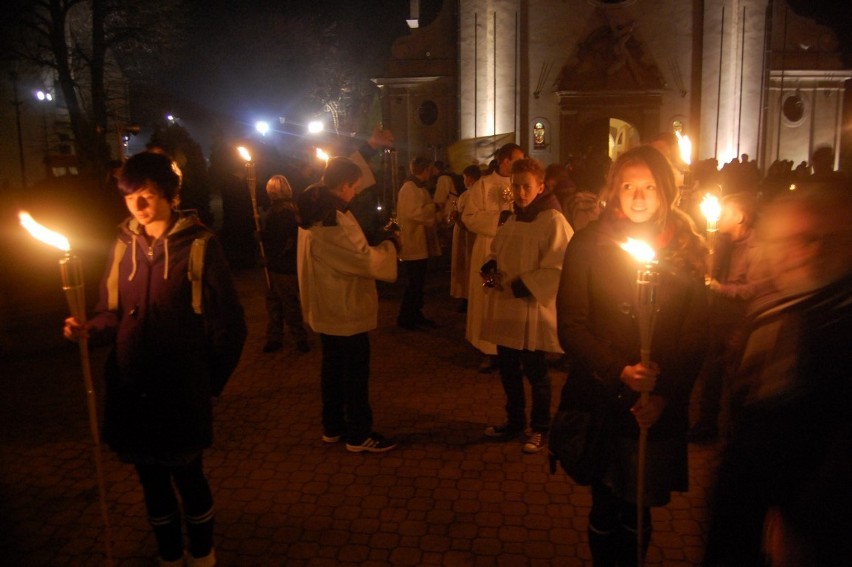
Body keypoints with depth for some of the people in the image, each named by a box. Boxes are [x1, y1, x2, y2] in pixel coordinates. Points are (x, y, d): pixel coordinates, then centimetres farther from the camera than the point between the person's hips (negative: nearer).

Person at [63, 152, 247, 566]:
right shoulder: (124, 245, 5)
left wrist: (212, 380, -5)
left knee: (187, 474, 7)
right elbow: (112, 314, 12)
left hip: (181, 389, -4)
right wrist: (88, 329, -9)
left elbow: (226, 321, -8)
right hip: (131, 388, 5)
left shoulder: (198, 244, -9)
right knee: (151, 477, 16)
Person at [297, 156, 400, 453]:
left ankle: (333, 427, 30)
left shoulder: (315, 210, 4)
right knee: (355, 372, 3)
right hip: (346, 309, -10)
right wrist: (390, 246, -6)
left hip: (326, 307, 10)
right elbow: (365, 259, -24)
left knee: (333, 367, 18)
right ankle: (359, 434, 15)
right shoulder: (334, 218, -25)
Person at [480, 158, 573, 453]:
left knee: (535, 373, 6)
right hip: (506, 309, 8)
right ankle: (514, 421, 36)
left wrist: (524, 286, -21)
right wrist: (491, 266, 1)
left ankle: (540, 428, 25)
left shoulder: (553, 220, -13)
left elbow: (558, 269, -18)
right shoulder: (513, 219, 13)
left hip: (534, 310, -7)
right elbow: (499, 251, 23)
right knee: (508, 370, 17)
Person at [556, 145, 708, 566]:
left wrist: (666, 396, -8)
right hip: (598, 401, -1)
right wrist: (619, 371, -18)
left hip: (659, 409, 1)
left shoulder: (686, 251, 1)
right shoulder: (588, 244, -4)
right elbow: (570, 326, -6)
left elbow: (696, 336, 2)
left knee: (638, 510, 12)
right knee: (606, 505, 11)